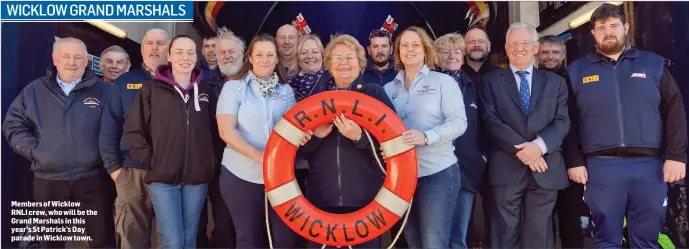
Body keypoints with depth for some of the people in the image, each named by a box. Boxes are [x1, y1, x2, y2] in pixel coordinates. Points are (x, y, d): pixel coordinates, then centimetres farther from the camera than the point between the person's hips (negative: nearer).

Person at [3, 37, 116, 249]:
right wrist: (33, 150, -1)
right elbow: (13, 124, 13)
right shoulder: (34, 91, 9)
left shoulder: (102, 90, 3)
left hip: (93, 178, -2)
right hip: (49, 180, 2)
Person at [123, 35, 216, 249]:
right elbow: (133, 130, 0)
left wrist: (211, 162, 6)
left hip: (197, 177, 3)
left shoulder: (205, 91, 8)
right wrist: (150, 161, -5)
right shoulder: (152, 89, -1)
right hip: (163, 177, -3)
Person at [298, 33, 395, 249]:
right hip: (322, 196, 2)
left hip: (366, 197, -2)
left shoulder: (375, 93, 2)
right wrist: (316, 135, -11)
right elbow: (301, 149, 10)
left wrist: (360, 137, -21)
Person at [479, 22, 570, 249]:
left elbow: (562, 121, 5)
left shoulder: (555, 82, 15)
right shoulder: (491, 81, 10)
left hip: (545, 169, 2)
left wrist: (540, 145, -14)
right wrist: (520, 150, -13)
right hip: (507, 168, -1)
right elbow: (490, 121, -2)